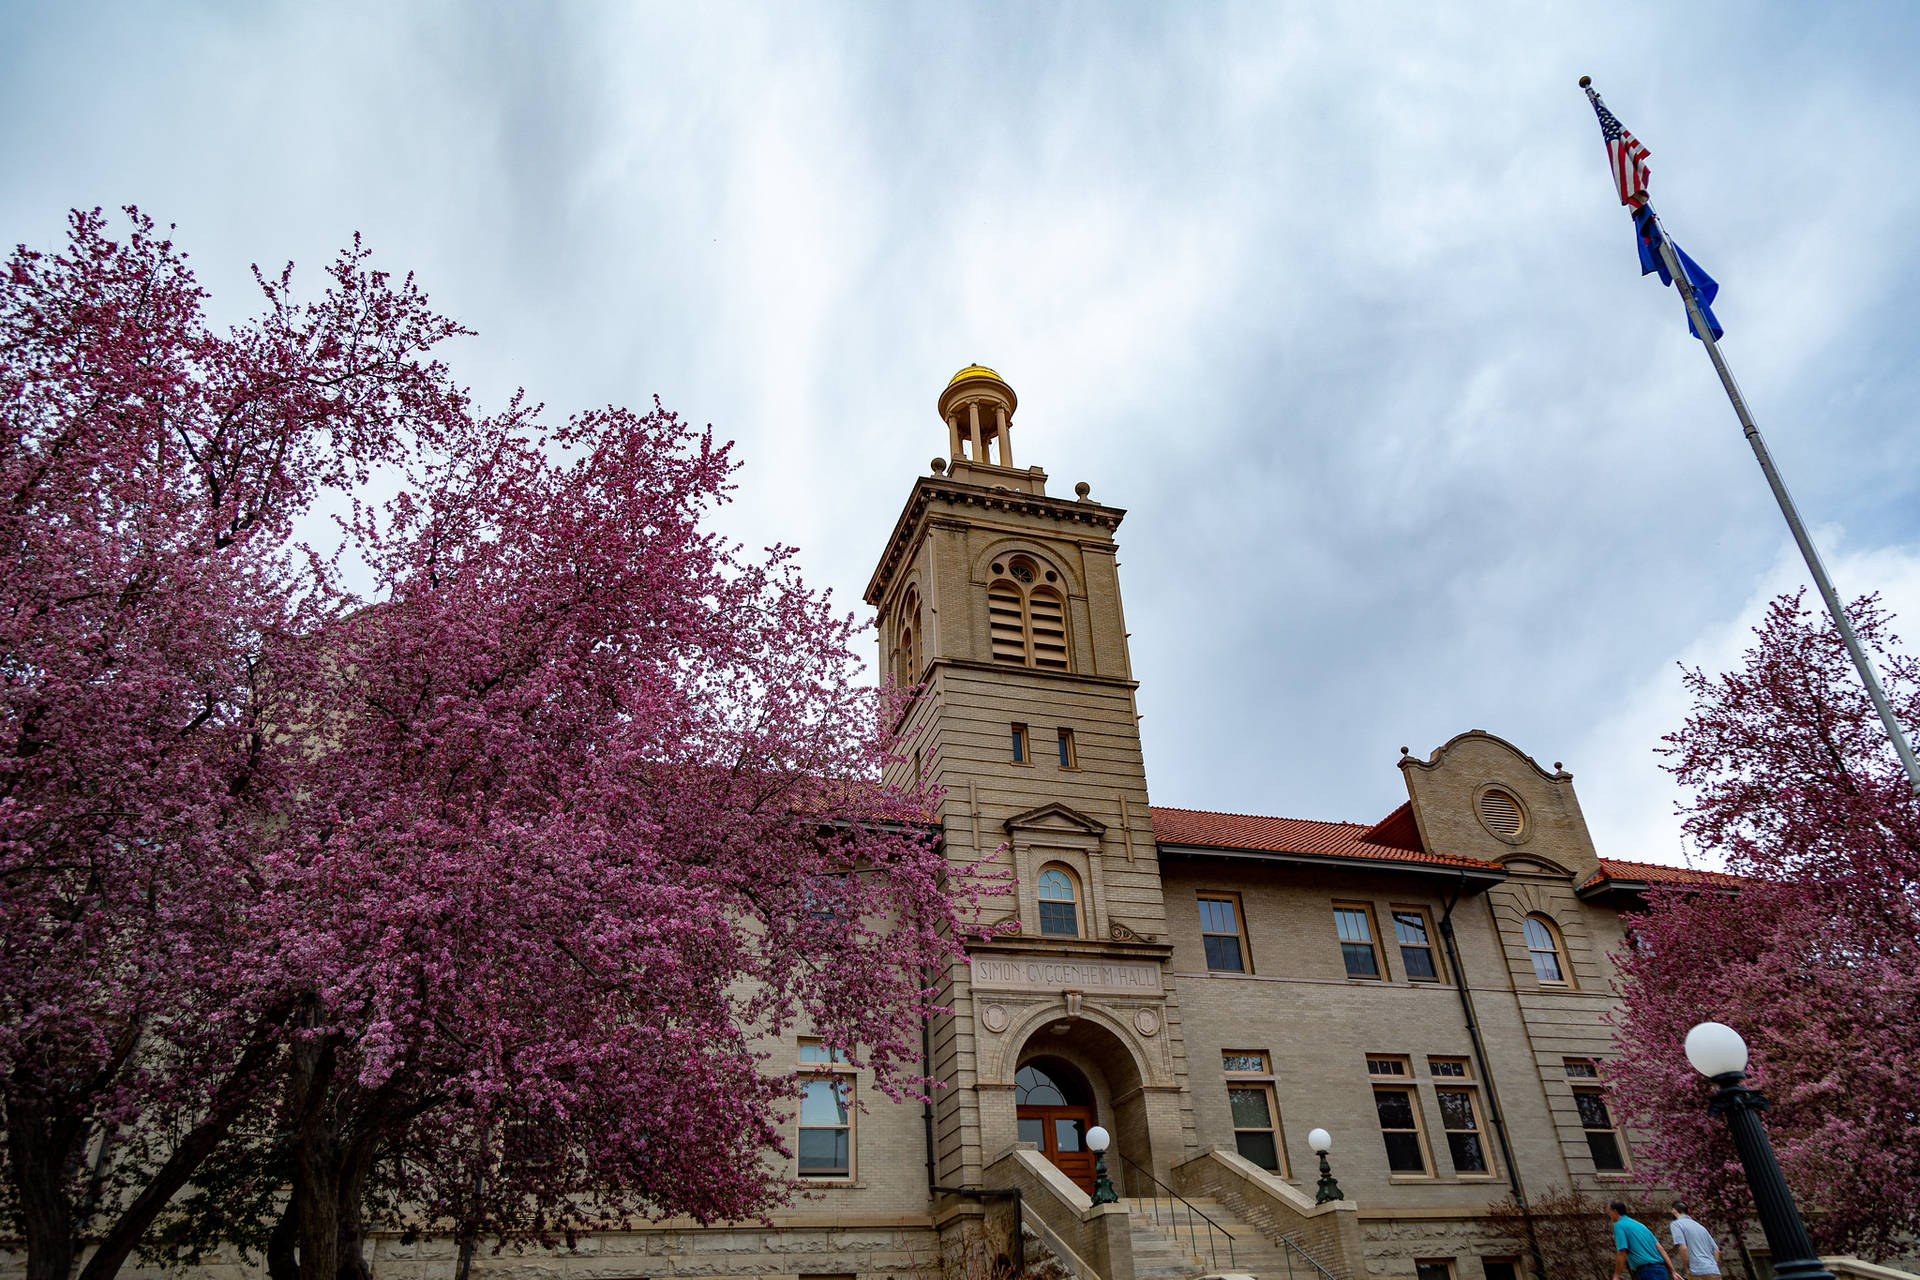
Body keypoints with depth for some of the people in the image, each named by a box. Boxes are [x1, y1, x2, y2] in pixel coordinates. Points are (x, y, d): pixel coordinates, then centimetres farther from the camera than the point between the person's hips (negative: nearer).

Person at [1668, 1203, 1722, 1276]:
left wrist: (1688, 1269, -3)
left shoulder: (1676, 1224, 1)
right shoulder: (1700, 1226, 24)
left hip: (1699, 1273, -7)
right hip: (1715, 1273, 8)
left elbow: (1683, 1248, -14)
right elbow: (1716, 1251, 22)